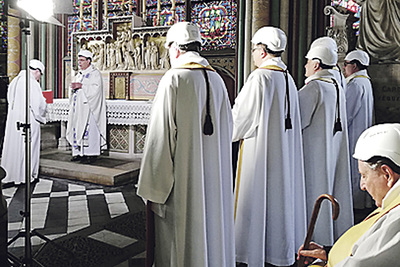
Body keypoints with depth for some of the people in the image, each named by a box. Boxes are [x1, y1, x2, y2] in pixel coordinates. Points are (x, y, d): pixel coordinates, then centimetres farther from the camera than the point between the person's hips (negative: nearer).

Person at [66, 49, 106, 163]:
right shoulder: (79, 75, 21)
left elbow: (95, 89, -15)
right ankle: (79, 153, 12)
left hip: (88, 106, -8)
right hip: (78, 106, 8)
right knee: (77, 128, 6)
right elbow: (75, 89, 23)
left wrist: (81, 86, -18)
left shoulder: (95, 73, -3)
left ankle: (91, 154, -4)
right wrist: (73, 87, 1)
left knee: (89, 129, -9)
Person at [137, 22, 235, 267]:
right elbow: (228, 129, 11)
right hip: (214, 177, 7)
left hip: (183, 174, -6)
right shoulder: (217, 80, 6)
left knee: (179, 236, 7)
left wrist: (154, 188, -11)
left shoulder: (173, 79, -14)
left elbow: (161, 136, -17)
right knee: (210, 224, 19)